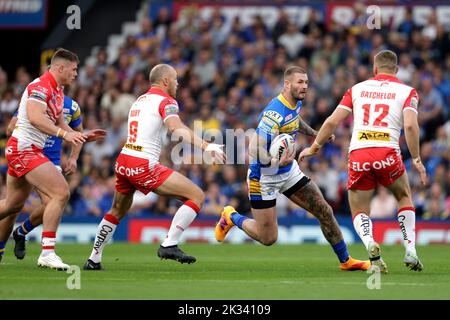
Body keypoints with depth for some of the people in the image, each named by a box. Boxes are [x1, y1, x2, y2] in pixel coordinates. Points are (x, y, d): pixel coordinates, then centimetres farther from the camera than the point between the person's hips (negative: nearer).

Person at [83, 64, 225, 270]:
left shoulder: (139, 100, 21)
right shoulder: (165, 101, -4)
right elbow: (176, 128, -24)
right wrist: (206, 146, -35)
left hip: (123, 161, 9)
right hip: (143, 166, -9)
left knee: (117, 212, 29)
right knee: (197, 196, -7)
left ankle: (93, 260, 32)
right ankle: (169, 245, -14)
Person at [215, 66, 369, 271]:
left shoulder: (296, 103, -1)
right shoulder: (274, 114, -29)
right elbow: (254, 152, -32)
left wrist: (314, 134, 28)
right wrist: (280, 162, -35)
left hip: (289, 171, 8)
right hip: (264, 177, -8)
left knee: (324, 211, 1)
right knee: (268, 238, -1)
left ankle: (345, 260, 15)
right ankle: (231, 217, 27)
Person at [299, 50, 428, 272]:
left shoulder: (358, 88, 16)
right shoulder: (407, 91, 9)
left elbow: (332, 122, 12)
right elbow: (410, 125, -8)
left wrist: (314, 147, 24)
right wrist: (417, 160, -2)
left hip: (358, 155, 1)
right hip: (387, 153, -1)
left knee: (360, 212, 14)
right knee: (404, 198, 26)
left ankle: (369, 243, -19)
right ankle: (410, 251, 12)